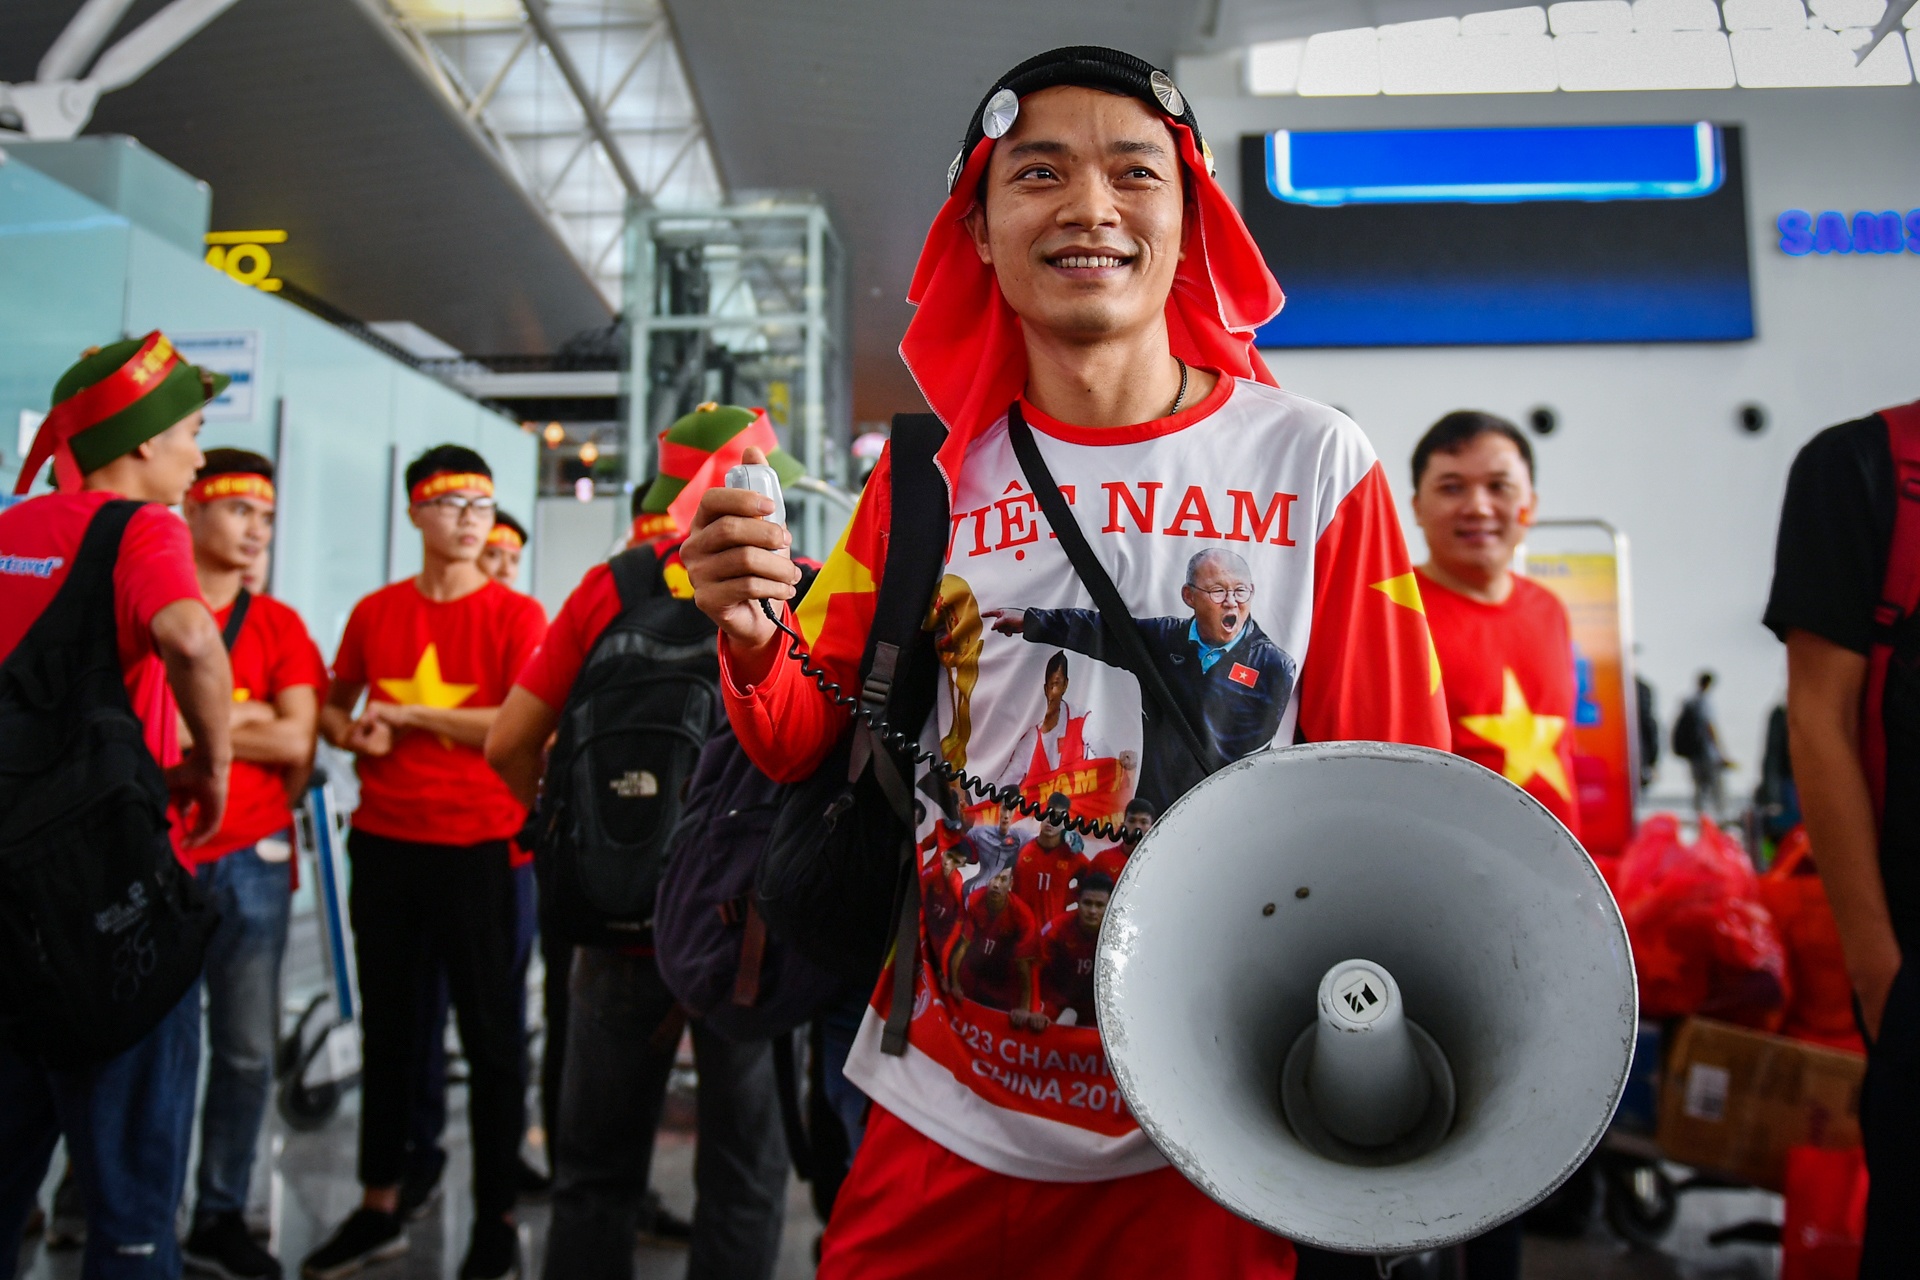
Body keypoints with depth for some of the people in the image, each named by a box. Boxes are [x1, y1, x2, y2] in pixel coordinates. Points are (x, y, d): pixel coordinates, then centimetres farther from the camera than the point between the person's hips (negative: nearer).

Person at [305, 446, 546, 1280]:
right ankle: (380, 1208, 29)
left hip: (477, 845, -4)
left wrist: (408, 712, -11)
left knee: (488, 1031, 2)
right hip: (383, 839, 4)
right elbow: (332, 705, 20)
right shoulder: (375, 612, 8)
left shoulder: (516, 615, -4)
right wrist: (354, 733, -3)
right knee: (387, 1025, 15)